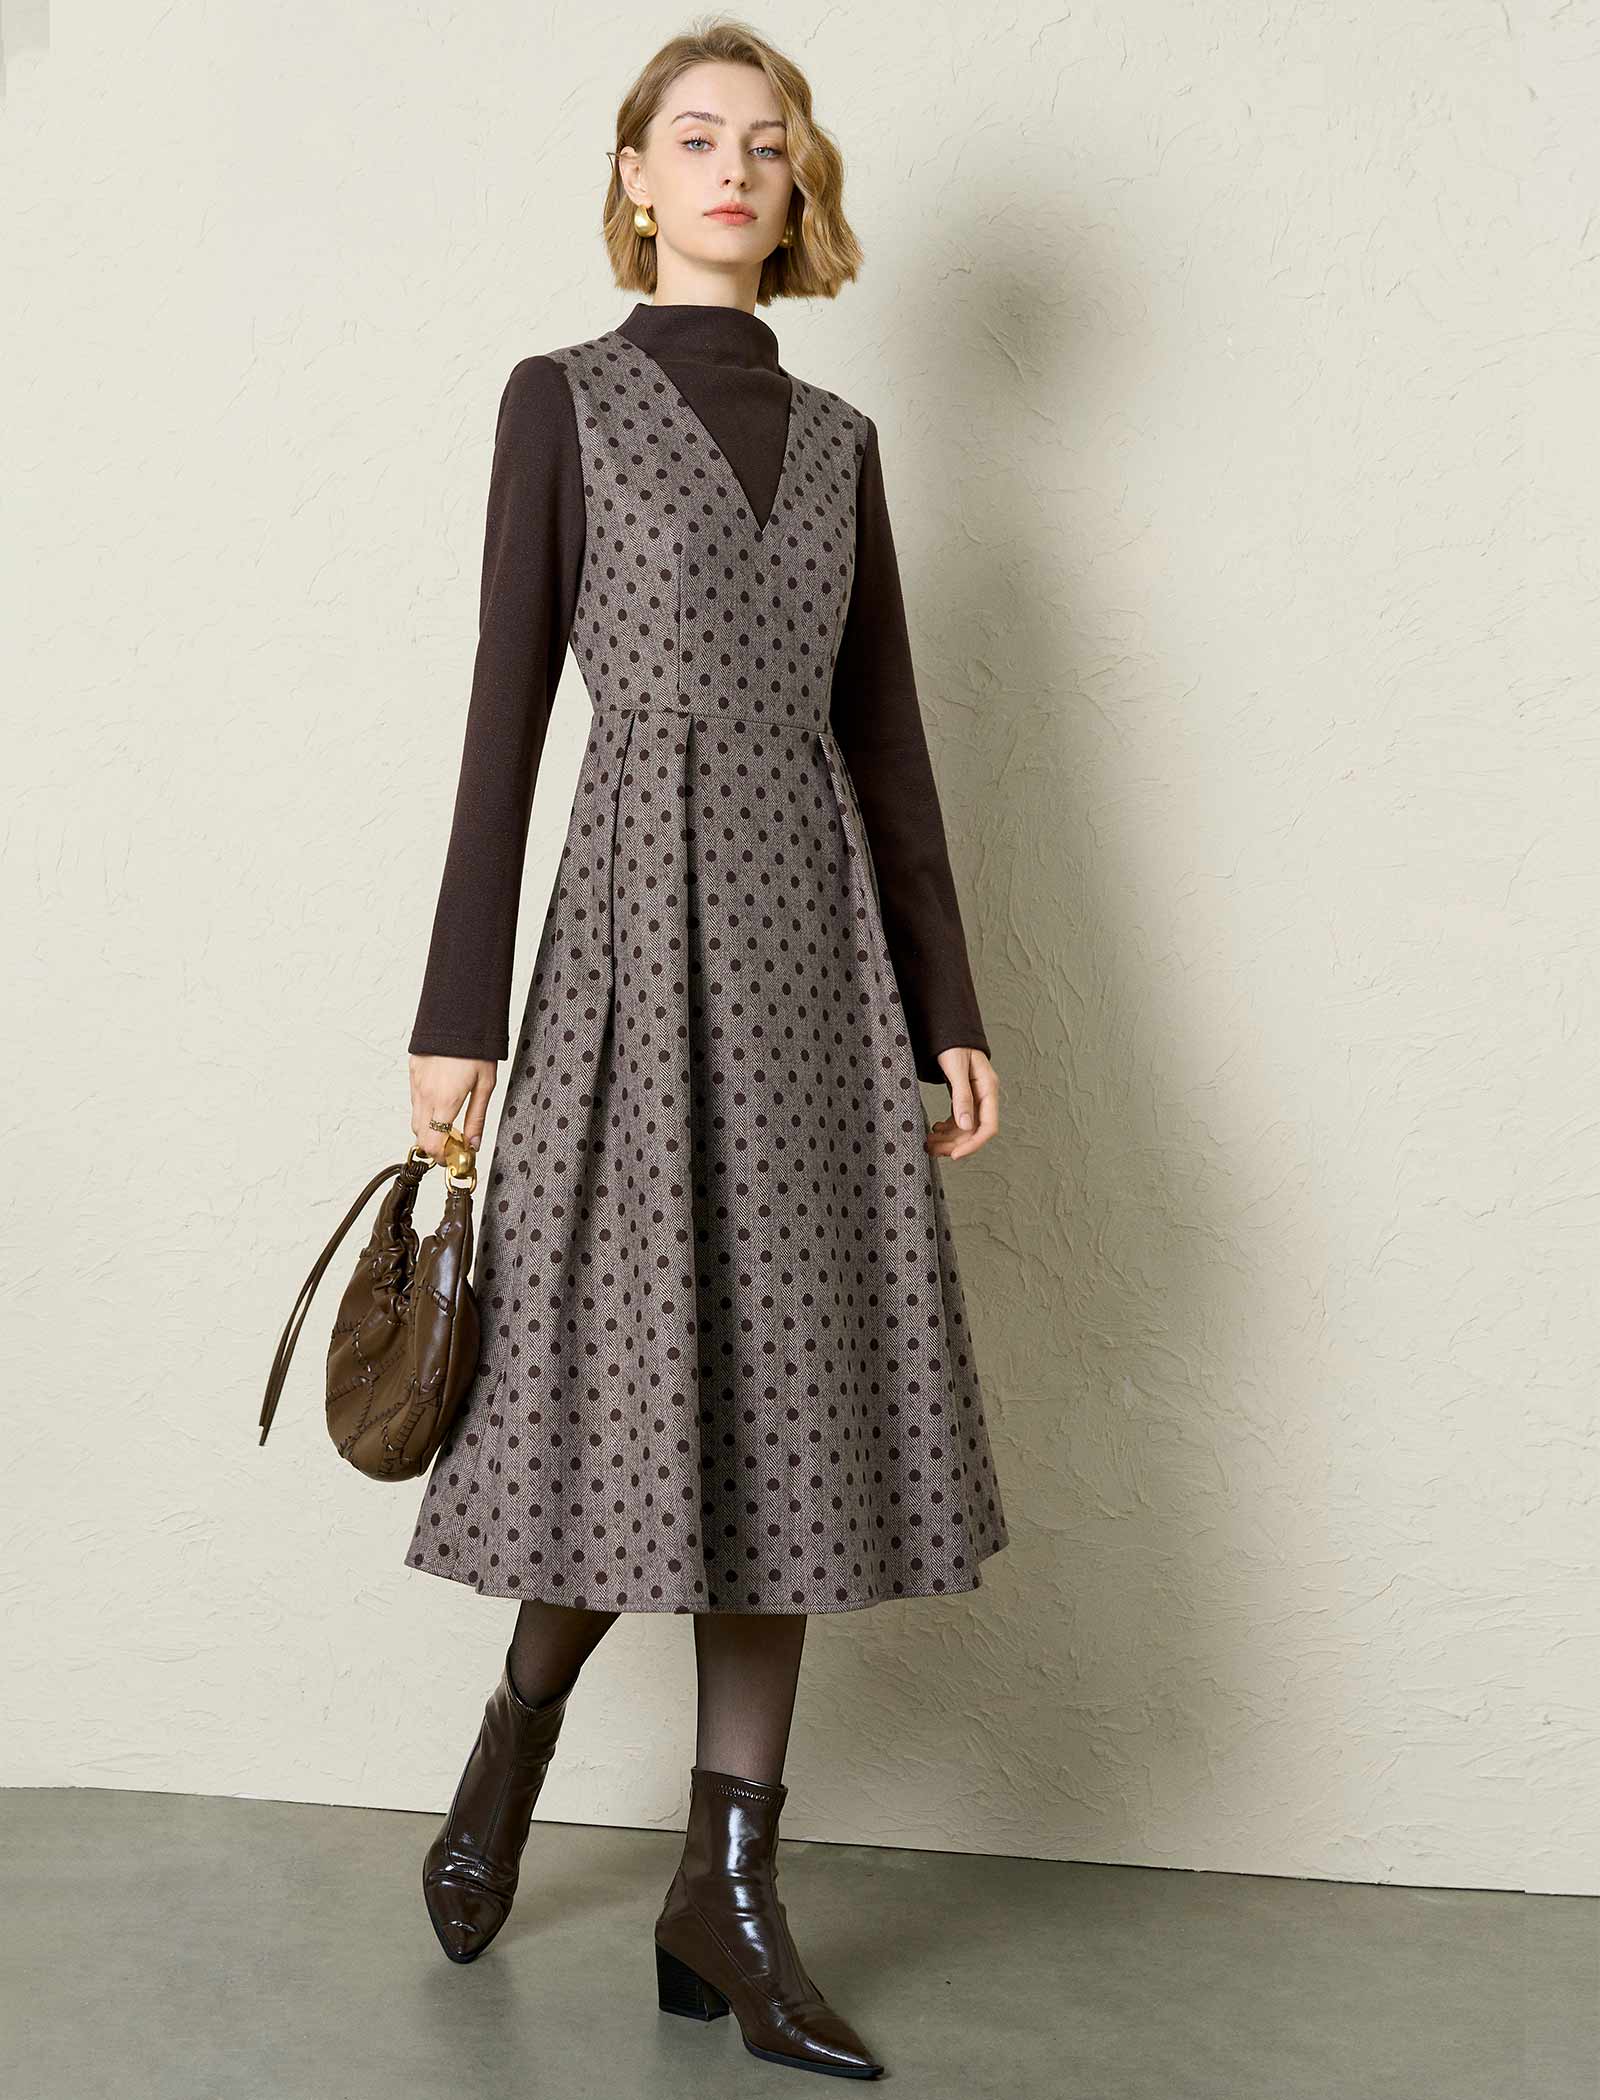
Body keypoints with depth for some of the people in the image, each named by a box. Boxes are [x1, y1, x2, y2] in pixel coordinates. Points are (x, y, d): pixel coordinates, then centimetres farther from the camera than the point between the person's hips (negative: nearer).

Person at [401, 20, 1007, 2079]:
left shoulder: (838, 436, 16)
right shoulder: (562, 397, 5)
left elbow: (886, 733, 13)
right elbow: (506, 703, -1)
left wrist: (948, 1009, 7)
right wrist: (460, 1015, -6)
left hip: (816, 934, 4)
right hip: (643, 915, -4)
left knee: (791, 1389, 1)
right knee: (646, 1374, -4)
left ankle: (727, 1892, 10)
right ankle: (516, 1735, 27)